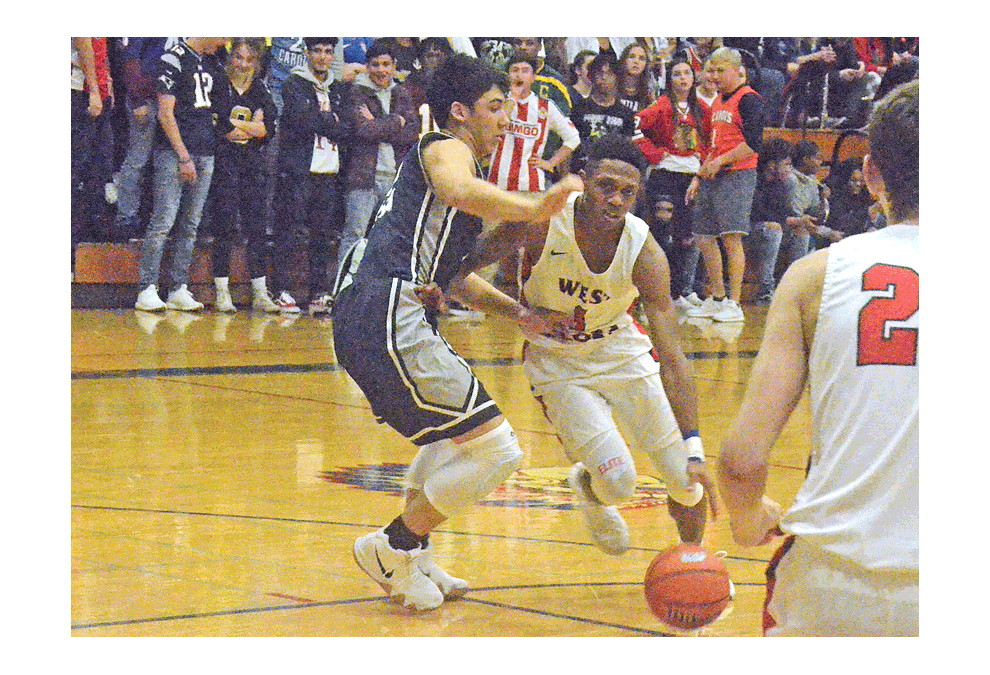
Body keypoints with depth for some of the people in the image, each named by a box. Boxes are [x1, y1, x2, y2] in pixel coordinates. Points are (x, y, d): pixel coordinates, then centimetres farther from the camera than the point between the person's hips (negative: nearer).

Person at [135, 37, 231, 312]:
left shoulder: (213, 65, 16)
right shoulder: (175, 59, -7)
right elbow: (165, 114, -11)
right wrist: (184, 156, -14)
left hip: (205, 154, 8)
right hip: (174, 153, -7)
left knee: (190, 224, 6)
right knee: (164, 220, -11)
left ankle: (179, 289, 10)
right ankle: (147, 290, -10)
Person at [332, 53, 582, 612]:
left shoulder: (457, 160, 30)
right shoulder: (445, 148, 0)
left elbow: (451, 273, 36)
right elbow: (458, 191, -27)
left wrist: (516, 311, 27)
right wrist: (533, 209, -41)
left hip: (367, 319, 11)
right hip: (386, 318, -11)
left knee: (456, 430, 33)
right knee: (497, 452, -13)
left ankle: (414, 555, 30)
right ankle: (392, 549, 0)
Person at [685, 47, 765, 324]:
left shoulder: (748, 100, -8)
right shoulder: (718, 102, 20)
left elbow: (753, 145, -15)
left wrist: (720, 162, -14)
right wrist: (698, 177, 20)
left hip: (737, 176, -9)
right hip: (713, 177, 9)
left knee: (732, 238, -13)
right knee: (704, 239, 9)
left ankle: (734, 304, -12)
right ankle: (716, 299, 19)